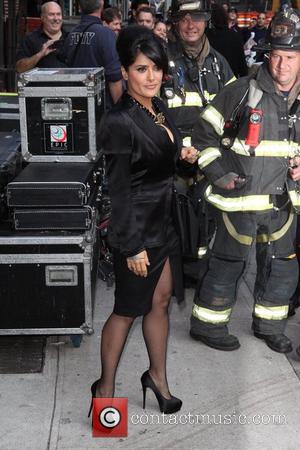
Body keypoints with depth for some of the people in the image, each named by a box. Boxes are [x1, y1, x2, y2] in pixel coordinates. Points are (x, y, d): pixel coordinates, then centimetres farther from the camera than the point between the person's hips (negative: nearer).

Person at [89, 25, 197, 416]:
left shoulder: (157, 107, 4)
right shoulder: (120, 121, -21)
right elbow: (119, 190, -19)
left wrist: (181, 153, 3)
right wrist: (132, 247, -17)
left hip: (165, 220, 8)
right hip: (138, 227, -8)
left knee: (160, 300, 17)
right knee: (127, 310, 6)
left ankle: (157, 377, 35)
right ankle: (105, 388, 24)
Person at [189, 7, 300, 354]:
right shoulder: (242, 91, -11)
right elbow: (204, 134, -6)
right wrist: (219, 174, -12)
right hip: (240, 197, -5)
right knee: (228, 264, 5)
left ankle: (269, 324, 36)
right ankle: (206, 325, 23)